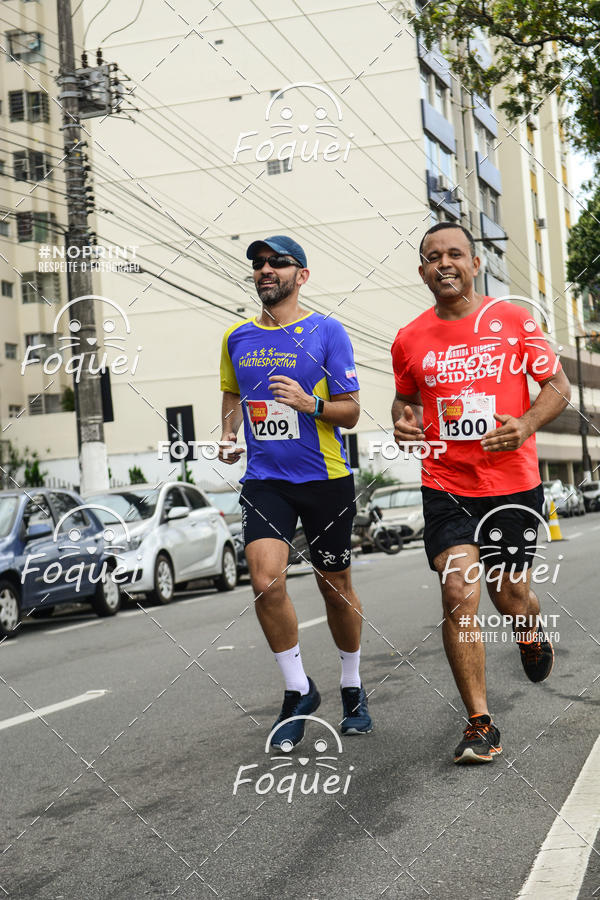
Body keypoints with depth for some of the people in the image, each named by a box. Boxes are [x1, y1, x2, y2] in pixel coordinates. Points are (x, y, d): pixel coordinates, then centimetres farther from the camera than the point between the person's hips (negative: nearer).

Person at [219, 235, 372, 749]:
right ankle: (298, 691, 3)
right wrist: (229, 435, 6)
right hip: (264, 479, 2)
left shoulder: (327, 332, -4)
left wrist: (312, 405, -21)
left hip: (326, 479, -2)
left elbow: (351, 412, -2)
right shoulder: (237, 337, 8)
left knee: (336, 589, 8)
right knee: (266, 582, -16)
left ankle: (352, 689, 31)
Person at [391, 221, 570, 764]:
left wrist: (527, 424, -16)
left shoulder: (514, 321, -1)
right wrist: (404, 422, -3)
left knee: (511, 599, 9)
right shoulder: (410, 340, 4)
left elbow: (559, 387, 3)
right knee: (459, 593, -14)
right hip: (446, 487, 1)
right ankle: (481, 725, -5)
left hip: (514, 484, 0)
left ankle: (533, 636, 49)